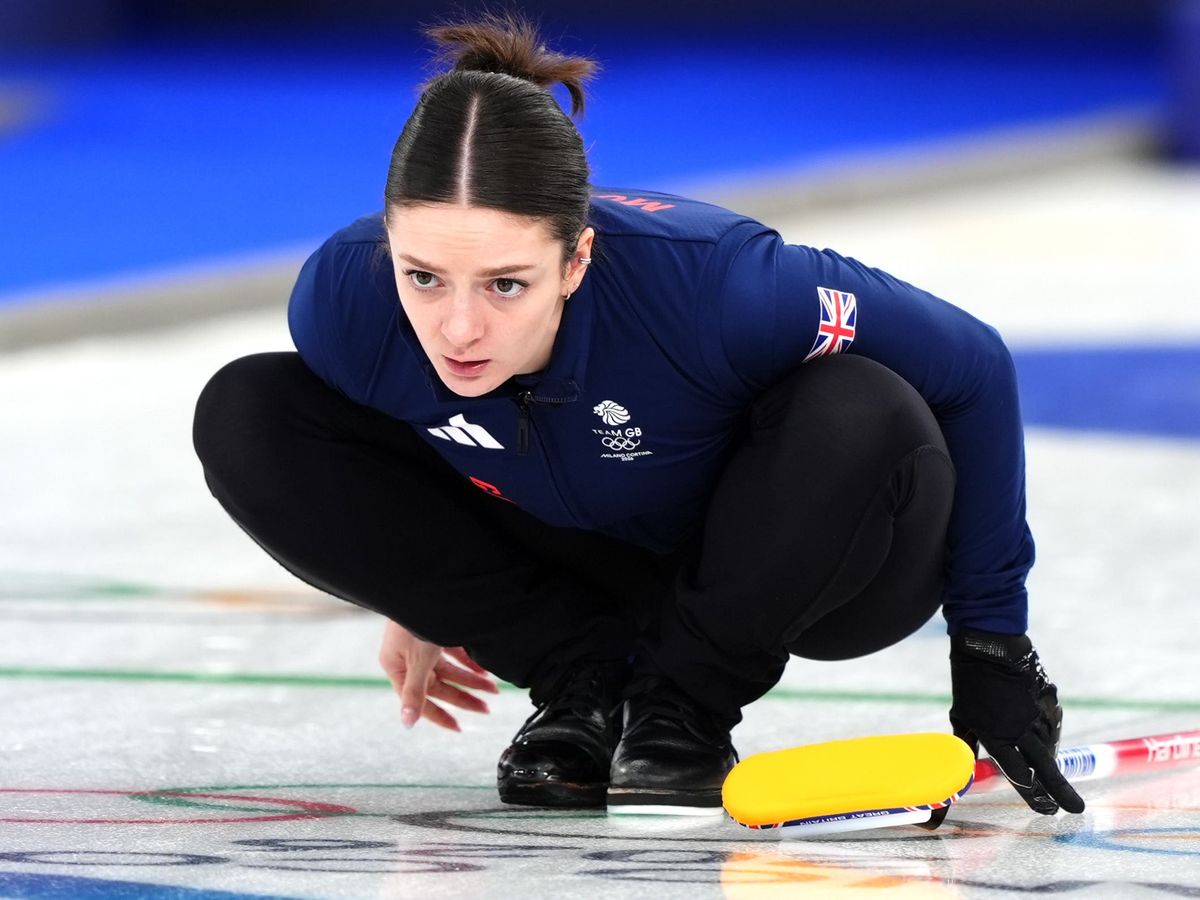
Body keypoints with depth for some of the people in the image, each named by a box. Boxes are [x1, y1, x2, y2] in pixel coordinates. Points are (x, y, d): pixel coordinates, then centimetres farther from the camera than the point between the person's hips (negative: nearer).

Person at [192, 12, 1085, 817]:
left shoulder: (705, 284, -40)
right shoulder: (343, 295, -29)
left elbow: (975, 370, -24)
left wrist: (990, 646, -18)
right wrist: (416, 598, 12)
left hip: (775, 558, -3)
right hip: (578, 554, 3)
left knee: (863, 420, -38)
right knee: (247, 421, -16)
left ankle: (686, 704, -11)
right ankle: (584, 678, -4)